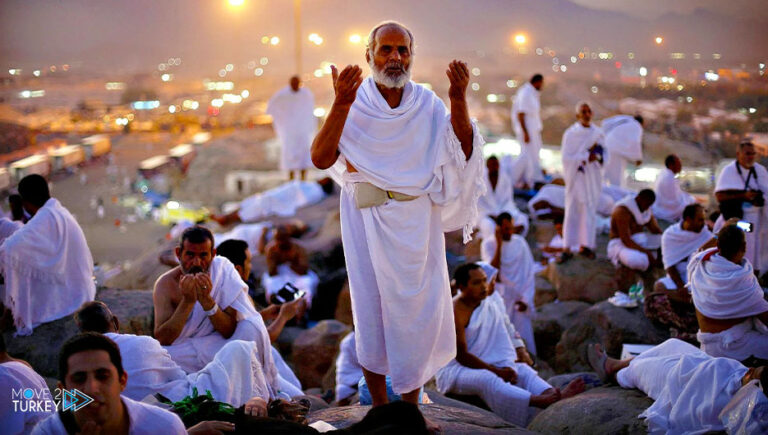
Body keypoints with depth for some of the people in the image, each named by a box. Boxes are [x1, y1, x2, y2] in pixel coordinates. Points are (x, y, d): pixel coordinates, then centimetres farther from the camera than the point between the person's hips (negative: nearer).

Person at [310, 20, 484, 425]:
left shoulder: (427, 104, 2)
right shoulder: (354, 103, -4)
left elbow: (463, 152, -9)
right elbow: (320, 159, -16)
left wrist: (459, 100, -21)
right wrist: (341, 105, -27)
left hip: (417, 221, 2)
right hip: (367, 220, -2)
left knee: (420, 309, 6)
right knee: (372, 310, 4)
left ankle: (410, 406, 21)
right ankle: (379, 408, 18)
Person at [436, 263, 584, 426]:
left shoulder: (489, 305, 9)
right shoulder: (456, 311, -16)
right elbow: (461, 355, -19)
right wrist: (497, 371, -19)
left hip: (485, 366, 8)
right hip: (454, 370, -8)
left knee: (523, 370, -12)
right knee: (486, 379, -37)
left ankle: (554, 395, -42)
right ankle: (538, 401, -59)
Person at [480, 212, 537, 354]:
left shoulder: (520, 242, 3)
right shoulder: (488, 244, -3)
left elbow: (529, 272, 4)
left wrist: (526, 298, -3)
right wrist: (499, 244, -16)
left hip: (519, 298, 2)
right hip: (500, 298, -2)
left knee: (524, 336, -1)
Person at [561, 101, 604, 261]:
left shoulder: (598, 133, 6)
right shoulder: (570, 134, -5)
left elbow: (602, 154, 7)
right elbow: (566, 158, -11)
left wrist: (594, 155, -15)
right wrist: (587, 156, -15)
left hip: (593, 178, 3)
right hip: (576, 177, -3)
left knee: (590, 210, 5)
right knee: (572, 211, -2)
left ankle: (585, 244, 15)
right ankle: (568, 247, 1)